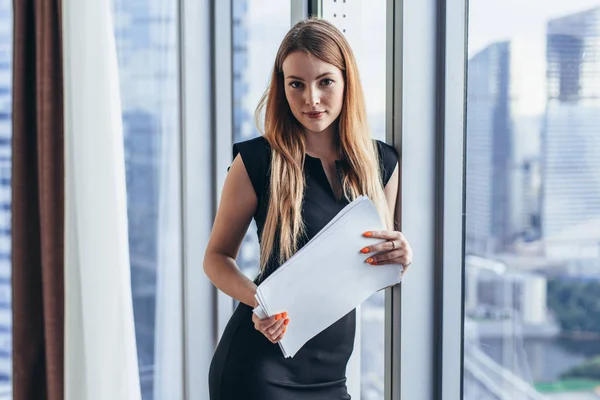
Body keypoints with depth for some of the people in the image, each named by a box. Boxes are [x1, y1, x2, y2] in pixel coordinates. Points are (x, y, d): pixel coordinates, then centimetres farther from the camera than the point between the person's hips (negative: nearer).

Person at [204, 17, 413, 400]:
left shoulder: (382, 163, 2)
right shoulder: (258, 160, -10)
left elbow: (376, 272, 11)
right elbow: (217, 257, -2)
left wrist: (401, 258, -11)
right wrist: (259, 299, -21)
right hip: (260, 368, -4)